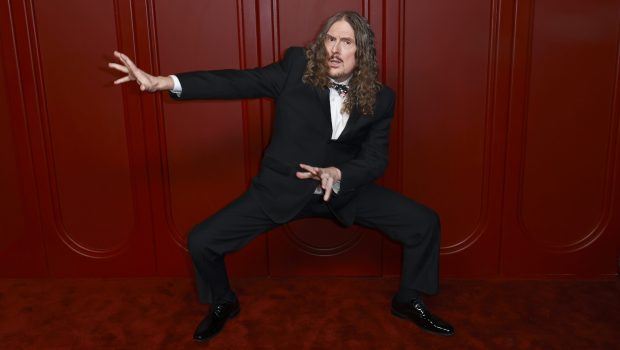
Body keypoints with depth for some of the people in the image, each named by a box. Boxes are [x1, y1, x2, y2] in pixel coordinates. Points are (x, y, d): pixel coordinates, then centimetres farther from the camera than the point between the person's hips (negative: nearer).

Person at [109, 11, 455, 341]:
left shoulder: (379, 98, -5)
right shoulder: (297, 66, -10)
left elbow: (376, 159, -5)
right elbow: (239, 81, -16)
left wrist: (338, 174, -27)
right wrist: (165, 82, -26)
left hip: (345, 187, 2)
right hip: (283, 188, -1)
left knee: (425, 223, -7)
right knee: (202, 241, -11)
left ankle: (408, 300, 21)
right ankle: (224, 304, 23)